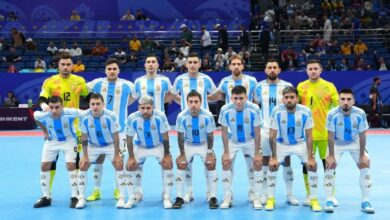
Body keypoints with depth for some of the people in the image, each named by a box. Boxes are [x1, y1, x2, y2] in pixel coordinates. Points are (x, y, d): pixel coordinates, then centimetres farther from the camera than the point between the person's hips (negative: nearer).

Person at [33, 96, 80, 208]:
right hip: (52, 141, 3)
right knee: (44, 166, 1)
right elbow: (35, 115, -3)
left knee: (71, 165, -15)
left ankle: (75, 197, -3)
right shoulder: (43, 116, -28)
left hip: (69, 140, -3)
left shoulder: (70, 113, -36)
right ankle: (46, 197, 15)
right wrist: (44, 131, 3)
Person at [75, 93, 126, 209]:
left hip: (110, 144, -2)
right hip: (93, 145, 2)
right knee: (83, 166, -6)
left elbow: (116, 137, -18)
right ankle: (81, 198, 6)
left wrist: (116, 155, -16)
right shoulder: (84, 116, -24)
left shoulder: (111, 116, -29)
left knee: (119, 165, -14)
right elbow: (84, 138, -11)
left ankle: (121, 198, -4)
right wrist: (85, 156, -11)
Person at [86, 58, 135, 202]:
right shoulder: (97, 83, 0)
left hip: (119, 128, -1)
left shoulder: (127, 85, -2)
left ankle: (118, 190, 19)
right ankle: (96, 191, 17)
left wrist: (124, 103, 7)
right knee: (98, 158, 6)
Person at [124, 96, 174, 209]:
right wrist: (131, 157, -12)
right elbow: (129, 139, -11)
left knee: (167, 164, -19)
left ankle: (166, 197, -4)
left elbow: (165, 138, -17)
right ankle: (132, 198, 7)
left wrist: (167, 155, -15)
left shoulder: (160, 116, -29)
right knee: (130, 166, -10)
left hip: (159, 146, -1)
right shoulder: (132, 118, -25)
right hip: (140, 146, 2)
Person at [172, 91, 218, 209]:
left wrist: (209, 152, -10)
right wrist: (182, 154, -10)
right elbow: (180, 137, -13)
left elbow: (210, 136, -12)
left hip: (204, 145, -1)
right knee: (181, 164, -14)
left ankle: (212, 197, -5)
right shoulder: (182, 116, -24)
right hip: (188, 145, 1)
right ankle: (179, 197, -2)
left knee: (211, 164, -16)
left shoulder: (208, 116, -25)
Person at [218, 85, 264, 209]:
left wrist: (257, 153, -16)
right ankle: (227, 198, 7)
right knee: (226, 163, -7)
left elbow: (257, 133, -18)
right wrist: (226, 152, -13)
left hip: (250, 140, -1)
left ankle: (257, 198, 3)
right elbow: (224, 132, -13)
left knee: (257, 164, -10)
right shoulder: (225, 110, -27)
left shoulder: (254, 109, -29)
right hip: (233, 141, 1)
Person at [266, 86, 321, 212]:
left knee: (312, 166, -11)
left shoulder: (306, 112, -24)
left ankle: (314, 200, 5)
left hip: (300, 143, 0)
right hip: (282, 144, 0)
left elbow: (309, 137, -15)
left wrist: (310, 157, -17)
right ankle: (271, 199, 4)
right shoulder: (277, 111, -26)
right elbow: (272, 136, -16)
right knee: (273, 166, -13)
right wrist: (273, 157, -16)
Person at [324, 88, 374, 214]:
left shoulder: (360, 114, -26)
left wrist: (362, 155, -11)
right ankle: (329, 201, -2)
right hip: (337, 143, -1)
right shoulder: (333, 114, -30)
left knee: (365, 166, -6)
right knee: (330, 166, -13)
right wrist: (331, 155, -17)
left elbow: (362, 136, -15)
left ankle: (365, 202, 4)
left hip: (355, 142, 2)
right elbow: (330, 136, -20)